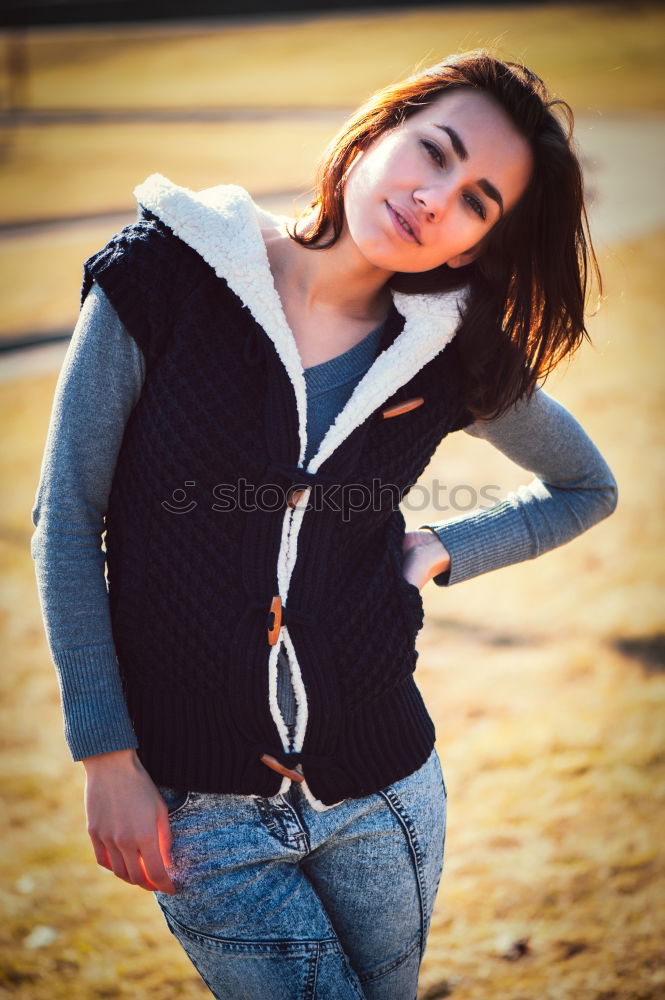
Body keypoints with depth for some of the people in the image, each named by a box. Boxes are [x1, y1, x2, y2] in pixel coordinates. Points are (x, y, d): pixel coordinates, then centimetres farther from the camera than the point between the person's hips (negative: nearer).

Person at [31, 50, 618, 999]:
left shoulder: (453, 355, -3)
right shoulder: (167, 272, -10)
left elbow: (588, 486, 15)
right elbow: (68, 513, -6)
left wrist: (440, 551, 0)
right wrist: (108, 758, -7)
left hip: (378, 794, 3)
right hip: (196, 808, -2)